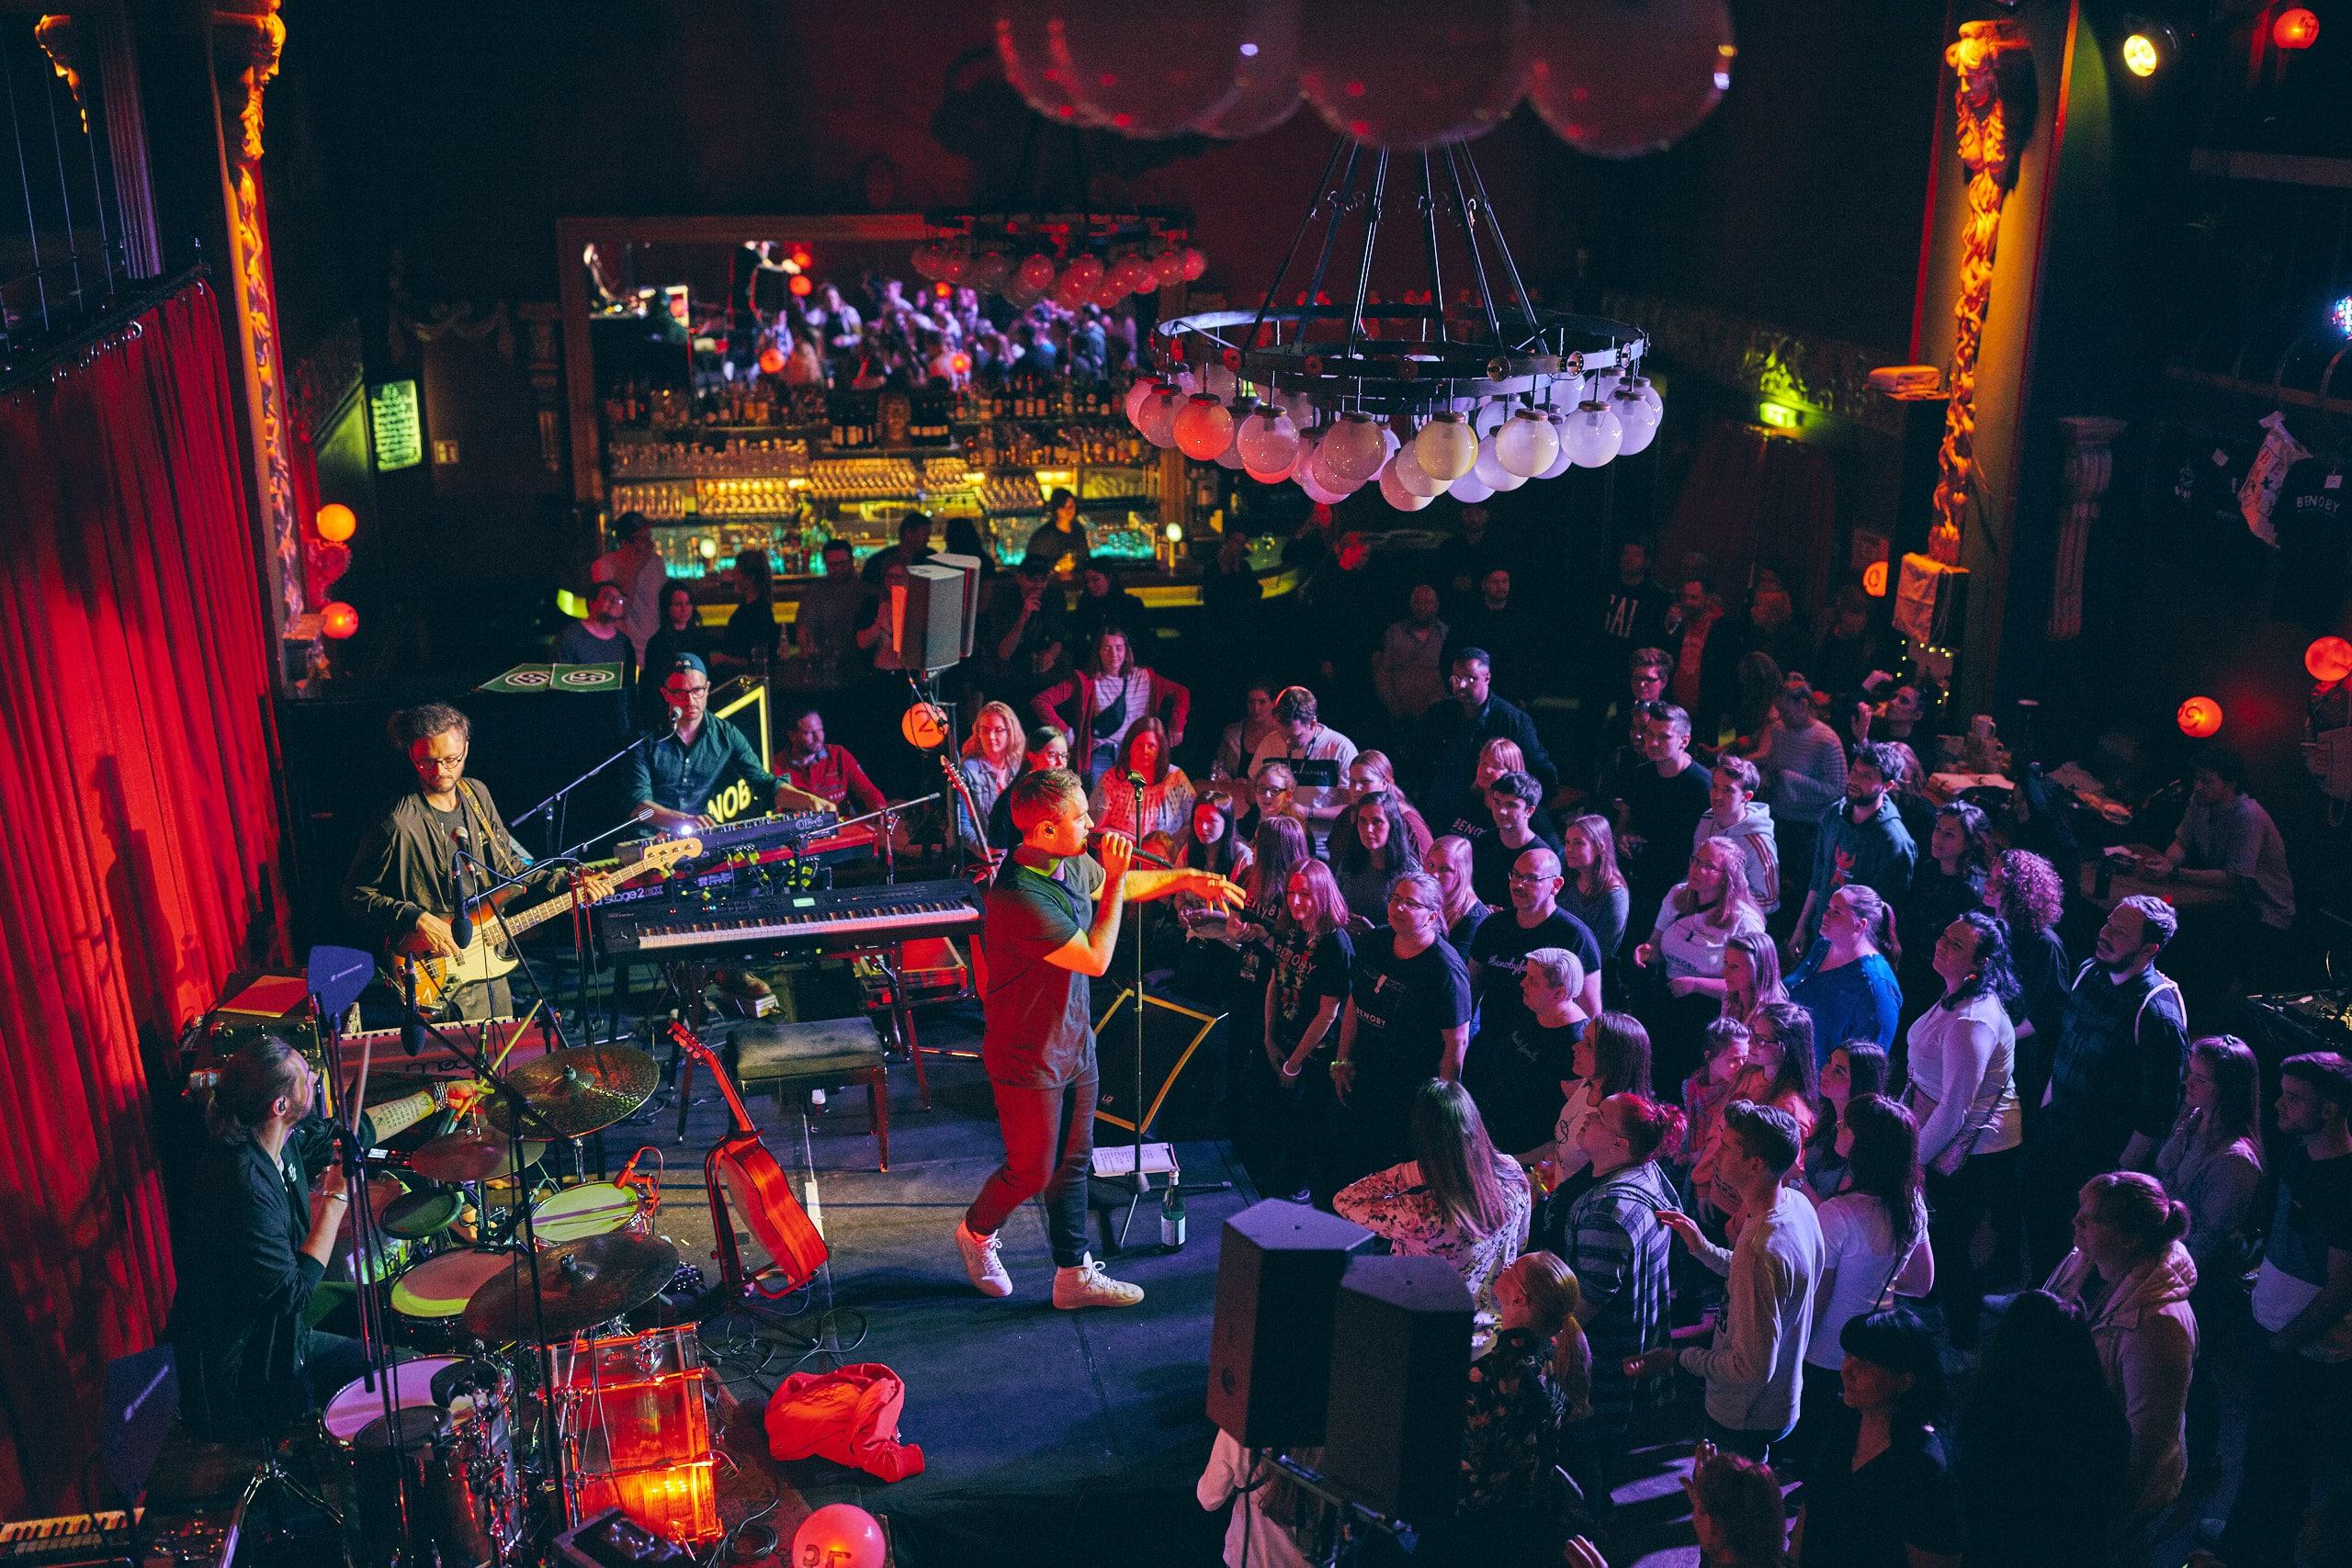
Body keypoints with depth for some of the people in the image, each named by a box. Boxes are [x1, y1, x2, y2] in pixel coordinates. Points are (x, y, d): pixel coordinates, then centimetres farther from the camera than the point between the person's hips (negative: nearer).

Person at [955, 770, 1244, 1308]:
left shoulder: (1071, 864, -5)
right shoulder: (1020, 897, -33)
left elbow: (1122, 886, 19)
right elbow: (1096, 960, -26)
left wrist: (1184, 879, 10)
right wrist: (1115, 879, -22)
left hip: (1074, 1040, 8)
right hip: (1029, 1056, -8)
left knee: (1073, 1162, 17)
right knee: (1032, 1170, 10)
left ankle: (1075, 1275, 30)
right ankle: (976, 1233, 39)